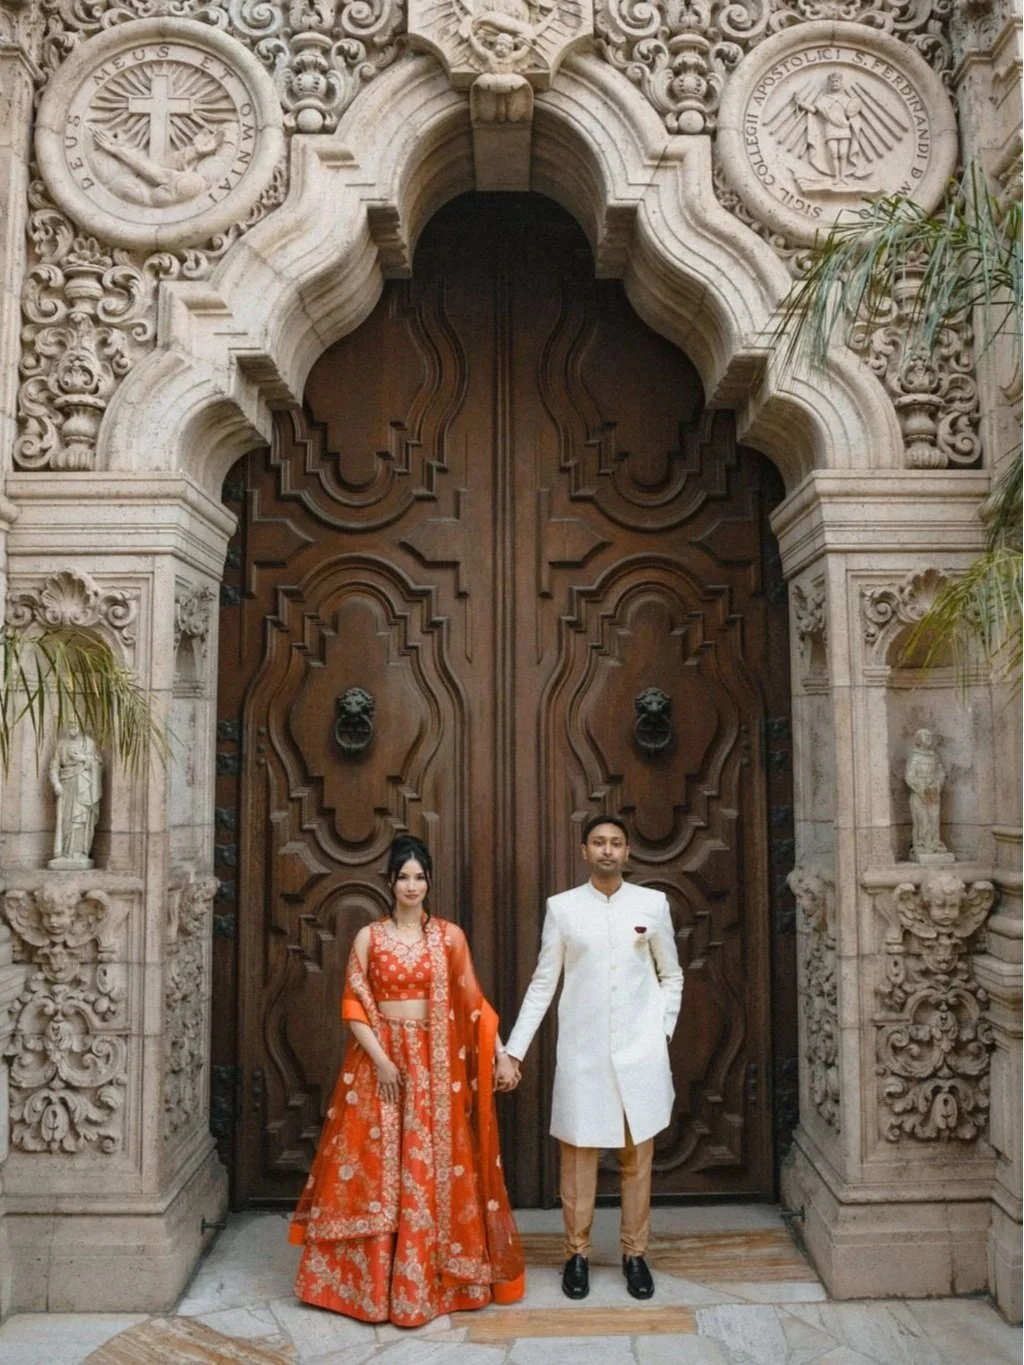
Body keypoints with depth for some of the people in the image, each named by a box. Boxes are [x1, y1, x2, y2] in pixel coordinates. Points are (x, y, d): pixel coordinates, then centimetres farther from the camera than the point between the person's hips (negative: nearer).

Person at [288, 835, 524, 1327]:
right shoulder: (369, 936, 1)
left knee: (432, 1169, 5)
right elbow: (354, 1006, -2)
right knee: (376, 1168, 4)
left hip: (435, 1066, 0)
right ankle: (372, 1280, 19)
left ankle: (430, 1280, 20)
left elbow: (473, 1002, 3)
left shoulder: (450, 935, 3)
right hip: (379, 1060, 0)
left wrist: (501, 1051, -5)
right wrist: (381, 1059, -13)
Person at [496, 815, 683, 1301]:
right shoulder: (562, 907, 0)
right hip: (582, 1052, 0)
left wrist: (662, 1033, 3)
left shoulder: (653, 904, 1)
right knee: (578, 1155, 7)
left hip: (641, 1053, 1)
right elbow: (542, 984, 2)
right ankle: (577, 1253, 24)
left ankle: (634, 1253, 26)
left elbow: (671, 977, 12)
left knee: (637, 1158, 9)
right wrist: (512, 1051, -1)